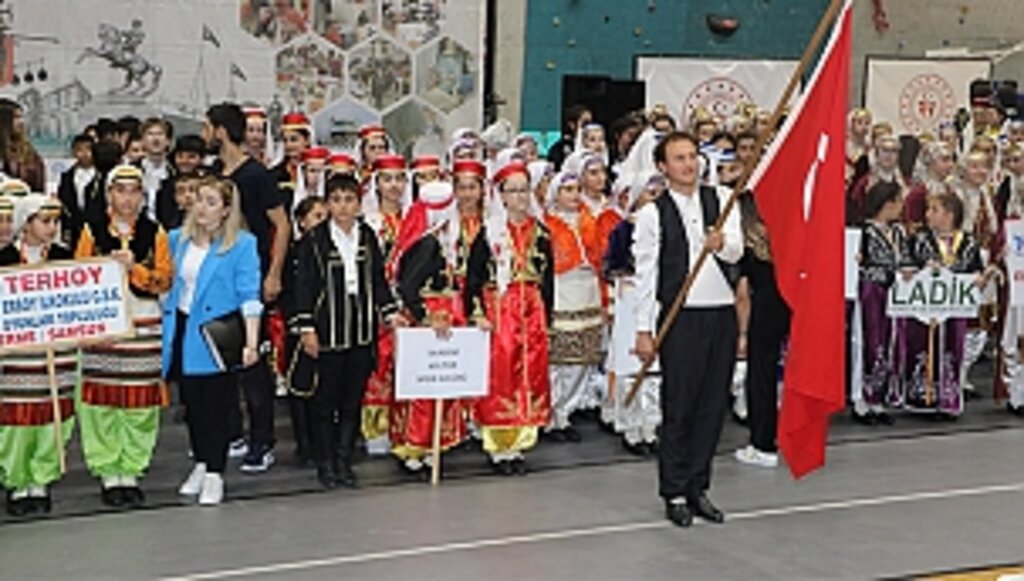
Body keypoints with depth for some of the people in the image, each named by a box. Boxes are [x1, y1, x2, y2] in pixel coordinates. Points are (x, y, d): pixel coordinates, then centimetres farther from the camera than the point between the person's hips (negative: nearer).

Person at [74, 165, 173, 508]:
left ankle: (131, 473, 11)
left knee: (140, 405, 0)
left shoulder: (155, 233, 8)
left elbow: (165, 279, 1)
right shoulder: (92, 232, 7)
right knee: (101, 404, -2)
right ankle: (108, 475, 8)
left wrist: (134, 267, -12)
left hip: (143, 328, 0)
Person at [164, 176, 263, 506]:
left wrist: (251, 342, -18)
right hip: (182, 332, 5)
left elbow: (249, 296, -10)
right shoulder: (179, 240, 10)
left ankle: (215, 474, 7)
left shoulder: (242, 244, -6)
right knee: (191, 403, 12)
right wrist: (163, 328, 15)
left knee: (216, 406, -1)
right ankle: (200, 465, 27)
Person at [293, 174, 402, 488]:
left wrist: (391, 313, 7)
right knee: (325, 399, 3)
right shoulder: (314, 240, -5)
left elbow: (379, 280, 15)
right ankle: (325, 463, 13)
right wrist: (307, 329, -9)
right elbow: (304, 286, -5)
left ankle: (344, 460, 16)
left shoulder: (368, 237, 8)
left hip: (362, 330, 4)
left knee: (354, 398, 7)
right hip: (328, 330, -4)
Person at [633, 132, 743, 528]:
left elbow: (736, 252, -5)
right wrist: (644, 329, -6)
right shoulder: (653, 213, -2)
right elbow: (645, 274, -2)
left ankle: (698, 487, 20)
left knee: (713, 404, 8)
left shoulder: (721, 199, 8)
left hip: (722, 312, 4)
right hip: (680, 316, -4)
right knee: (678, 406, 0)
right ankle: (675, 493, 11)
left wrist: (721, 244, -28)